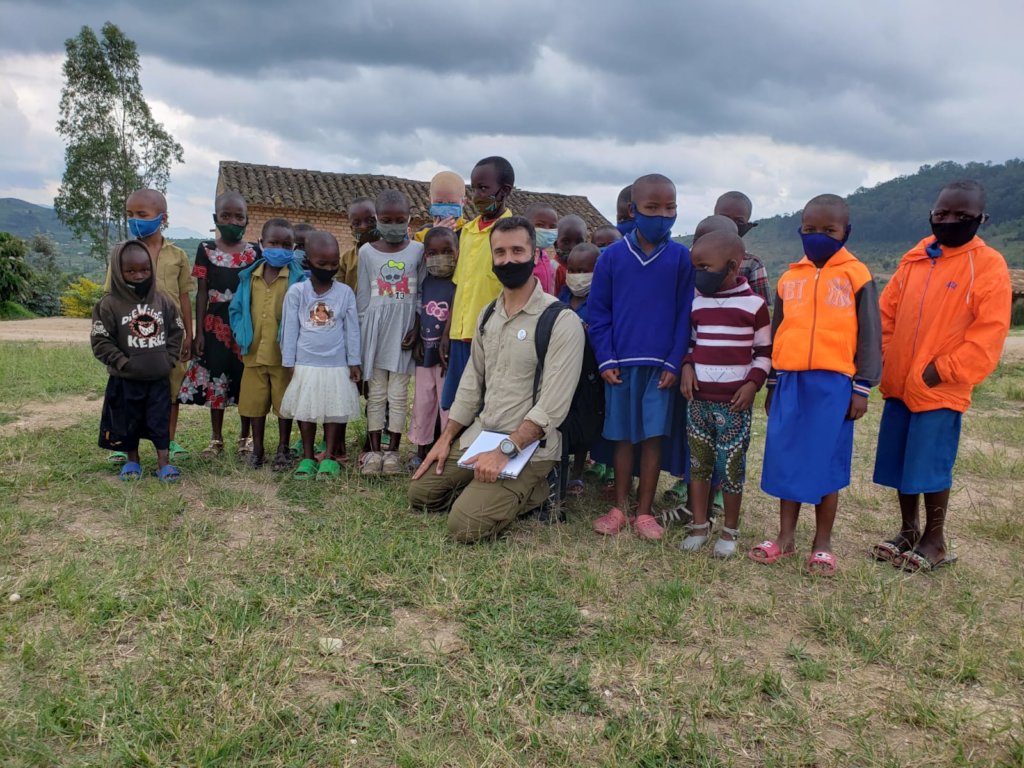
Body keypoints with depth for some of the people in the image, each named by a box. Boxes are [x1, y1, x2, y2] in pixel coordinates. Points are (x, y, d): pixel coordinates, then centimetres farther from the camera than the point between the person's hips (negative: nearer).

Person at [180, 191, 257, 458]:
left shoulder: (253, 252, 1)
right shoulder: (206, 249, 1)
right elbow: (202, 292, 3)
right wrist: (198, 331, -1)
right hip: (216, 324, 1)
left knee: (245, 380, 5)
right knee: (215, 380, 7)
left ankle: (246, 437, 19)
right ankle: (216, 439, 19)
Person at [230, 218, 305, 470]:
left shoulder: (298, 278, -7)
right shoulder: (249, 276, 5)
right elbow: (236, 307, 11)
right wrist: (240, 334, -1)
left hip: (284, 355, -4)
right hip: (254, 353, 4)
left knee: (284, 403, 9)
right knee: (255, 402, 13)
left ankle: (283, 450, 23)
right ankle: (257, 449, 26)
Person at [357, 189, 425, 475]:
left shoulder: (417, 250, -1)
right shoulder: (367, 252, 2)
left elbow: (423, 293, 0)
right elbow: (363, 297, 5)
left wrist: (416, 328, -8)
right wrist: (361, 331, 3)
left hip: (404, 328, -1)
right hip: (376, 327, 1)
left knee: (398, 392, 3)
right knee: (376, 392, 5)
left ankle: (392, 450, 11)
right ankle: (374, 450, 11)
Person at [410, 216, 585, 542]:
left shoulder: (562, 321, -15)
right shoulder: (488, 315, 10)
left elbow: (552, 405, -20)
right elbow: (471, 383, 14)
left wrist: (505, 451, -23)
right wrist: (445, 438, 7)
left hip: (530, 447, -7)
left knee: (465, 525, -19)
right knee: (421, 492, 4)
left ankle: (531, 493, 4)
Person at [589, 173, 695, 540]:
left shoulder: (681, 257, -1)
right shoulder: (612, 256, -1)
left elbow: (685, 314, 0)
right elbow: (598, 311, 2)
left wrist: (674, 363, -6)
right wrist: (605, 359, -4)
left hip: (661, 366, 0)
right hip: (621, 364, 1)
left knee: (653, 437, 4)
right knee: (623, 437, 9)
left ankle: (644, 511, 17)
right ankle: (620, 507, 21)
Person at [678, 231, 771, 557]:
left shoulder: (754, 305, -4)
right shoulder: (695, 303, 8)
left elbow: (765, 351, 2)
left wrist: (753, 383, -11)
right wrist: (687, 367, 0)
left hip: (734, 402, -4)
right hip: (698, 399, 4)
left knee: (731, 466, 1)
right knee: (698, 462, 9)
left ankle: (730, 531, 17)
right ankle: (699, 525, 21)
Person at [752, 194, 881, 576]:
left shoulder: (857, 276, 0)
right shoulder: (789, 278, 11)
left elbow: (869, 336, 0)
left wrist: (862, 388, -4)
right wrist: (771, 384, 16)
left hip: (834, 384, -3)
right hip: (790, 382, 4)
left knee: (826, 464, 4)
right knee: (787, 460, 8)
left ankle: (822, 545, 18)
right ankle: (785, 537, 22)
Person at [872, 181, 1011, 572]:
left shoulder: (989, 265, -7)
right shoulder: (914, 259, 9)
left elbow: (988, 335, -13)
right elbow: (887, 312, 13)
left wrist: (940, 370, -15)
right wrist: (888, 357, 2)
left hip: (940, 389, -5)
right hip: (899, 383, 5)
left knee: (930, 467, 1)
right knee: (900, 464, 13)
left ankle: (934, 541, 19)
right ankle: (908, 530, 29)